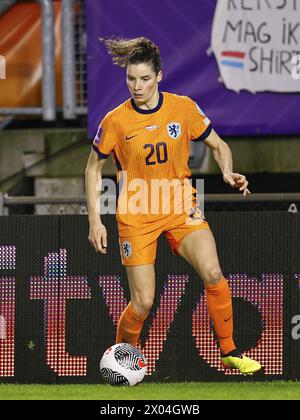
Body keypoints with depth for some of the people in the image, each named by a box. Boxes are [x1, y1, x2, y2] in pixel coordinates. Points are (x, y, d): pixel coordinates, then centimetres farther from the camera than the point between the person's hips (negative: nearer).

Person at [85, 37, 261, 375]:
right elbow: (93, 167, 5)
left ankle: (229, 352, -6)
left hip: (181, 208, 1)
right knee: (143, 303, -6)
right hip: (136, 216, -1)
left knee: (212, 273, -22)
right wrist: (95, 221, -1)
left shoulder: (184, 108, -4)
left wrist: (227, 173, -13)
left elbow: (218, 146, 8)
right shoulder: (115, 121, -8)